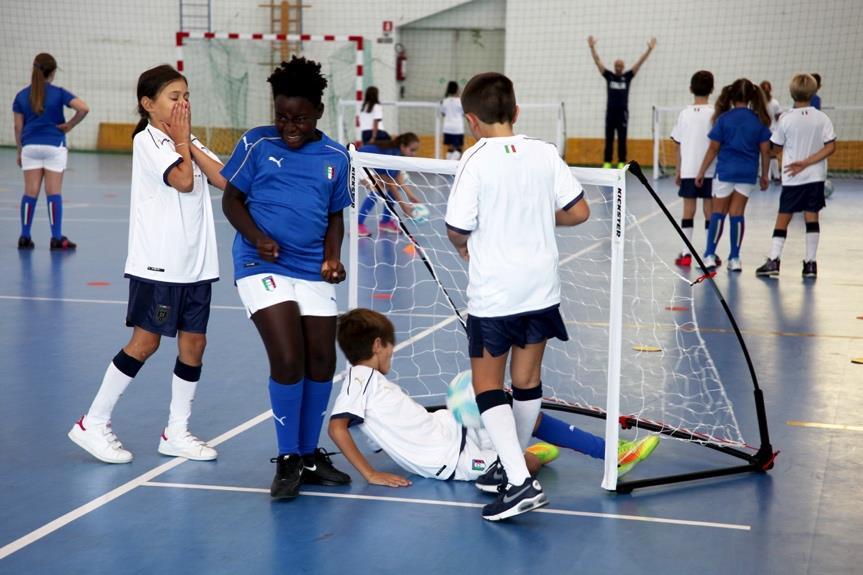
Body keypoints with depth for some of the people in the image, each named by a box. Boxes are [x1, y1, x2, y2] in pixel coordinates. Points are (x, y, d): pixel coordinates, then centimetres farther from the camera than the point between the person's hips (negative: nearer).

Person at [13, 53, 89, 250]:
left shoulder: (21, 96, 3)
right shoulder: (58, 93, -6)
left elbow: (18, 127, 4)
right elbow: (84, 109, -18)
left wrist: (20, 152, 13)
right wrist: (69, 125, -5)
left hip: (30, 146, 3)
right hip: (54, 146, -3)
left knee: (30, 192, 6)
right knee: (54, 192, 0)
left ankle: (25, 237, 7)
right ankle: (57, 238, 0)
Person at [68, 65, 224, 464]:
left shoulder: (190, 142, 14)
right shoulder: (146, 140, -7)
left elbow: (225, 180, -1)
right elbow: (183, 180, -20)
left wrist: (191, 144, -5)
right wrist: (181, 140, -7)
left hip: (195, 262, 7)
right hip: (157, 262, -7)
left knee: (194, 343, 5)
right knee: (145, 342, -4)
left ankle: (176, 433, 16)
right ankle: (93, 424, 7)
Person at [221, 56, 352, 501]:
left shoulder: (335, 157, 7)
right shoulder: (257, 144, -1)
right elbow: (231, 199, 2)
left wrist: (332, 257, -3)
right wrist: (257, 237, -15)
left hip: (313, 272, 4)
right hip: (262, 265, -4)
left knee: (322, 361, 5)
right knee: (288, 359, -14)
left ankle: (308, 454, 25)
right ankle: (287, 459, 4)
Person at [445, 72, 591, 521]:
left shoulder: (476, 161, -13)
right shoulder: (545, 154, 0)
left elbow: (457, 231, -13)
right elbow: (578, 212, 2)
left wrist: (465, 244, 10)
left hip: (494, 292, -5)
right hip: (541, 286, 5)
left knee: (487, 384, 3)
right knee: (527, 380, 16)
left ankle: (519, 482, -10)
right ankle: (512, 463, 32)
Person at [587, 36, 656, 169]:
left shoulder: (627, 76, 5)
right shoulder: (609, 76, 6)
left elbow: (640, 62, 1)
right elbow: (598, 62, 2)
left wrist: (649, 49, -5)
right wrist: (592, 47, -5)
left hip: (622, 112, -1)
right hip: (610, 112, 1)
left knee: (622, 140, 1)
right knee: (609, 139, 3)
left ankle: (622, 163, 4)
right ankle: (607, 163, 7)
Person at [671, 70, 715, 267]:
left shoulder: (685, 114, 2)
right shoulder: (713, 114, -5)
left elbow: (679, 145, 5)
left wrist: (678, 170, 13)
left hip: (688, 170, 2)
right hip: (709, 171, -2)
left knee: (688, 210, 5)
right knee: (710, 210, 5)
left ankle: (686, 253, 2)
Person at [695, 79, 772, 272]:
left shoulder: (724, 118, -5)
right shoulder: (759, 120, 0)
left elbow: (713, 149, -4)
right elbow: (765, 150, 2)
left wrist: (701, 172, 4)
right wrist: (764, 175, 13)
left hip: (725, 171, -2)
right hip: (748, 174, 2)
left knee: (718, 213, 8)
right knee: (737, 214, 7)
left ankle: (710, 256, 6)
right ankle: (734, 259, 7)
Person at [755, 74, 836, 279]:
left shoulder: (786, 119, -7)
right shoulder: (822, 118, -3)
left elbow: (777, 145, 2)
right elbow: (831, 147, -8)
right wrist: (807, 162, -11)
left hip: (792, 179, -1)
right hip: (816, 177, 1)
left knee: (783, 218, 5)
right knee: (812, 217, 5)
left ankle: (773, 260, -1)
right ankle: (810, 263, 4)